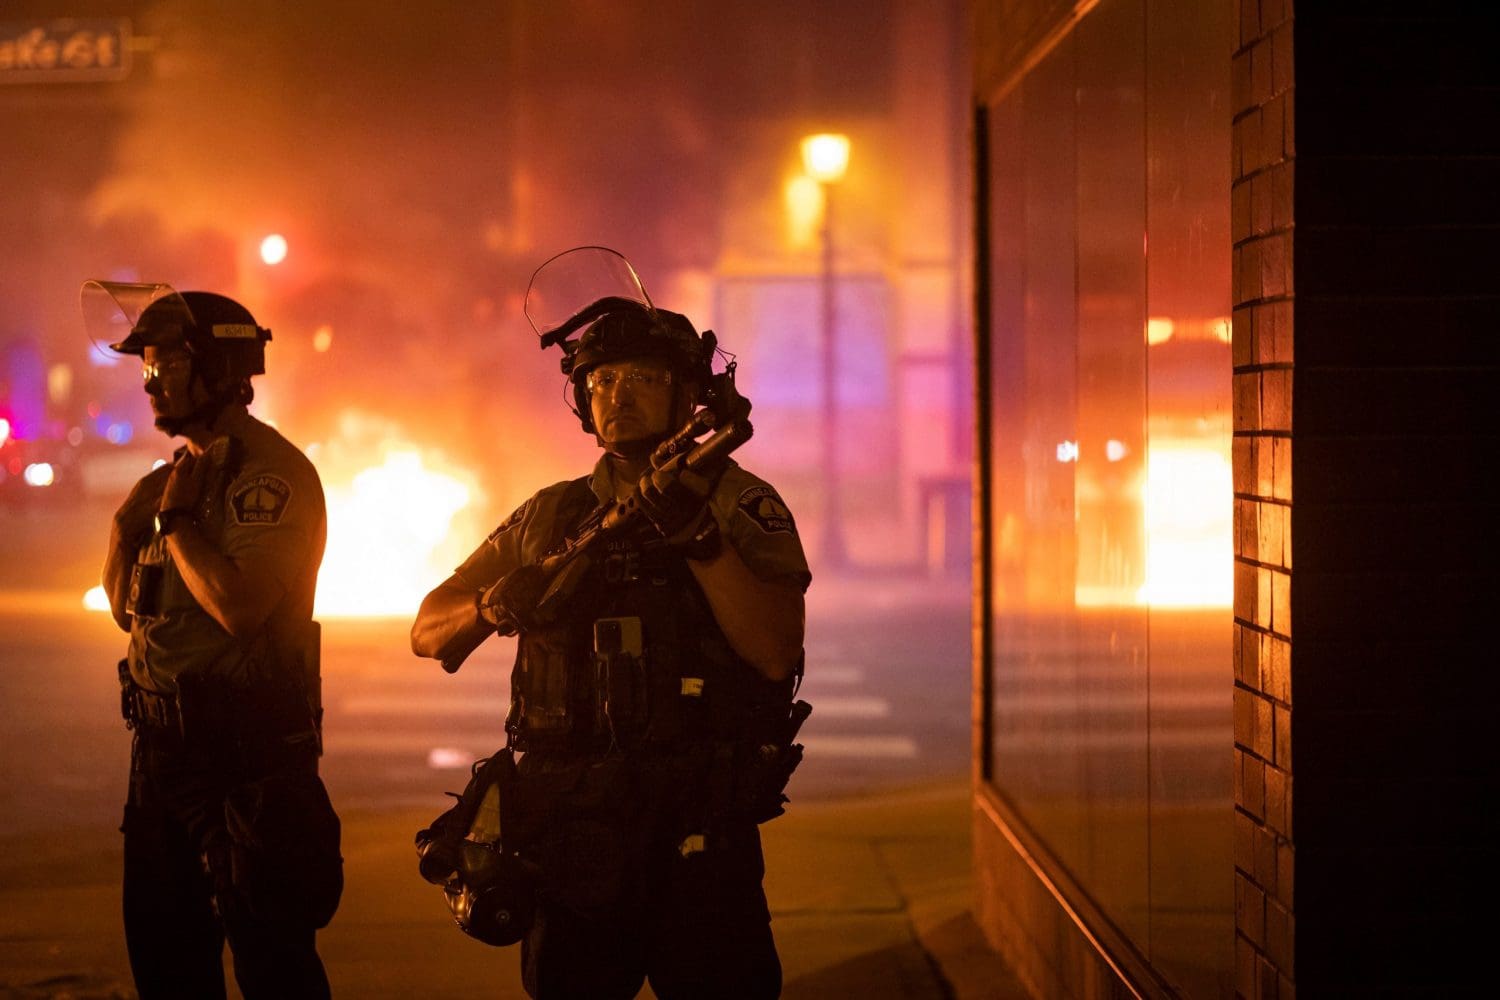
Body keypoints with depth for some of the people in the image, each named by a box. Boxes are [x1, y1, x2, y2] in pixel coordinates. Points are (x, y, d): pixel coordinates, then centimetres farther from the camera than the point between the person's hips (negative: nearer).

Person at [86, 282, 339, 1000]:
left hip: (245, 752, -9)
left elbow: (241, 605, -26)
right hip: (162, 744, 9)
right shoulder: (181, 473, 14)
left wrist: (176, 520, -13)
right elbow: (126, 608, 17)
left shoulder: (271, 474, -14)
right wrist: (130, 516, 2)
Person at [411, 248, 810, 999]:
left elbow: (775, 651, -13)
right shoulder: (549, 518, 12)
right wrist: (493, 605, -10)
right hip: (567, 837, 3)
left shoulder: (740, 504, 1)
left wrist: (699, 536, -23)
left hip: (699, 843, -3)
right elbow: (428, 633, 12)